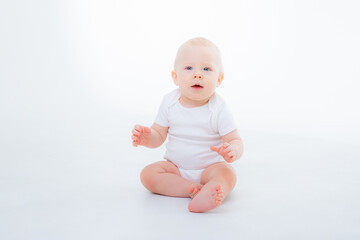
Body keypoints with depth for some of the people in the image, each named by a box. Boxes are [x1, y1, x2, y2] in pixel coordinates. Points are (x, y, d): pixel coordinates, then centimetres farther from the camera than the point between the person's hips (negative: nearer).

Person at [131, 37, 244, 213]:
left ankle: (206, 194, -61)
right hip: (174, 167, 3)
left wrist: (232, 152, -38)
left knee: (228, 174, -32)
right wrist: (147, 138, -24)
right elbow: (159, 135, 0)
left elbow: (235, 141, -13)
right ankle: (193, 188, -29)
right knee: (148, 174, -20)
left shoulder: (218, 108, -13)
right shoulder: (169, 103, -5)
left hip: (209, 167, -3)